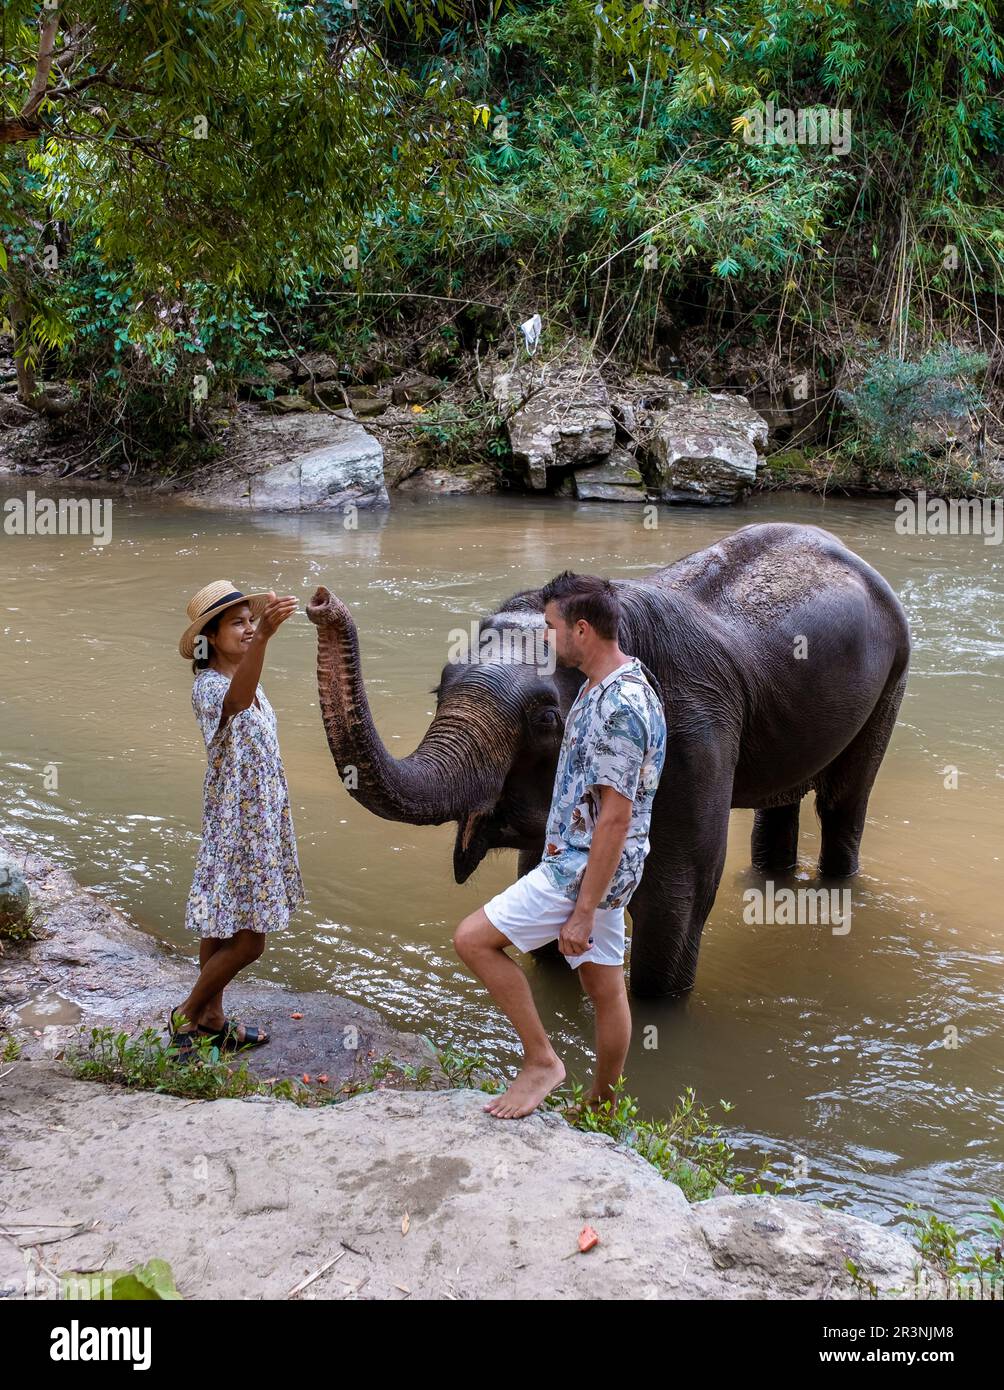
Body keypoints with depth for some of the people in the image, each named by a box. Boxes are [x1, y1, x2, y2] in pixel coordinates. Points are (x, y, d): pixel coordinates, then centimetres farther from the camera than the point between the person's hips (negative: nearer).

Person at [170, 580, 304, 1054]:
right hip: (234, 824, -8)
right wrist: (264, 637, -61)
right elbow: (238, 701, -47)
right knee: (245, 940, -4)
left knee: (223, 926, 17)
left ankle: (212, 1018, 28)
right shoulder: (208, 687, -21)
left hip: (260, 817, 8)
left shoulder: (245, 679, 8)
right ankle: (186, 1016, 14)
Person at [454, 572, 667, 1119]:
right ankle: (601, 1110, 28)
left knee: (473, 938, -7)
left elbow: (616, 816, -25)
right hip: (588, 864, 10)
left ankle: (541, 1059, 2)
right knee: (604, 986, 16)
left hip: (586, 869, -10)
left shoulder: (620, 706, -25)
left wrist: (584, 911, -22)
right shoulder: (605, 686, 8)